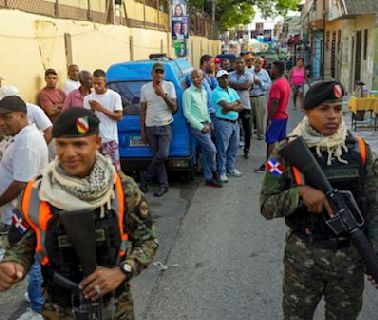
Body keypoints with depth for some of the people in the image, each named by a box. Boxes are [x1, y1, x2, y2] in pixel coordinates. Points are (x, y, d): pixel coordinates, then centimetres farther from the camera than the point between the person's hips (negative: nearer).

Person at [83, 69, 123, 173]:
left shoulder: (114, 96, -4)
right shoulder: (88, 97, 5)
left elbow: (119, 116, -9)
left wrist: (102, 109, -17)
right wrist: (91, 109, -14)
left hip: (109, 138, -3)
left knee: (115, 167, -3)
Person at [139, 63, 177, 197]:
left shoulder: (169, 85, 0)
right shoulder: (145, 88, 4)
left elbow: (174, 108, -5)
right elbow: (142, 110, 7)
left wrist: (163, 95, -19)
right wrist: (142, 130, 4)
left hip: (165, 126, -1)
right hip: (150, 127, 2)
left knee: (162, 155, -13)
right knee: (157, 156, 3)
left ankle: (145, 177, 6)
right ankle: (163, 185, 11)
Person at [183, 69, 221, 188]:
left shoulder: (204, 92, 13)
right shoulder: (188, 93, -10)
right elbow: (187, 113, -13)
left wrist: (209, 122, 9)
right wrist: (201, 127, -14)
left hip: (205, 125, 7)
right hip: (196, 126, -7)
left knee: (206, 152, 9)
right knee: (212, 149, -11)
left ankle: (208, 178, 17)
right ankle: (213, 173, 6)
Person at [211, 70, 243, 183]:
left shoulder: (232, 91, 14)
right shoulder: (216, 92, -9)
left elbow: (241, 106, 6)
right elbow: (227, 106, -22)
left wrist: (231, 108, -11)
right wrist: (236, 103, -4)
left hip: (235, 122, 7)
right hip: (223, 122, -7)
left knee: (234, 147, 14)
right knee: (222, 149, -2)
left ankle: (231, 168, 28)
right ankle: (221, 172, 5)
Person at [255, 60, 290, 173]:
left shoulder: (276, 84, -19)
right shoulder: (285, 82, 11)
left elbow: (275, 102, -24)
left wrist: (270, 118, -20)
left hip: (276, 117, -9)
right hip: (283, 115, 9)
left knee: (271, 141, -5)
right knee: (282, 140, 13)